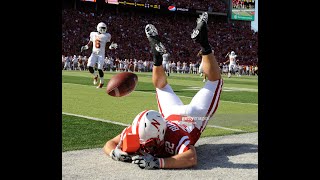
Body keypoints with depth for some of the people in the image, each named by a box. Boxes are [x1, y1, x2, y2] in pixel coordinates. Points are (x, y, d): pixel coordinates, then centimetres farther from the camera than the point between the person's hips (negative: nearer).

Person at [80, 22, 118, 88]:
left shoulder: (106, 36, -1)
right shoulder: (93, 34, 7)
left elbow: (108, 46, 1)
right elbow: (90, 44, 17)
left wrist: (112, 46, -20)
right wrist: (85, 47, 0)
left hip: (101, 54, -3)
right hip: (94, 53, 3)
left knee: (100, 69, -9)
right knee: (89, 67, -12)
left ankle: (101, 82, 12)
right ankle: (95, 76, 19)